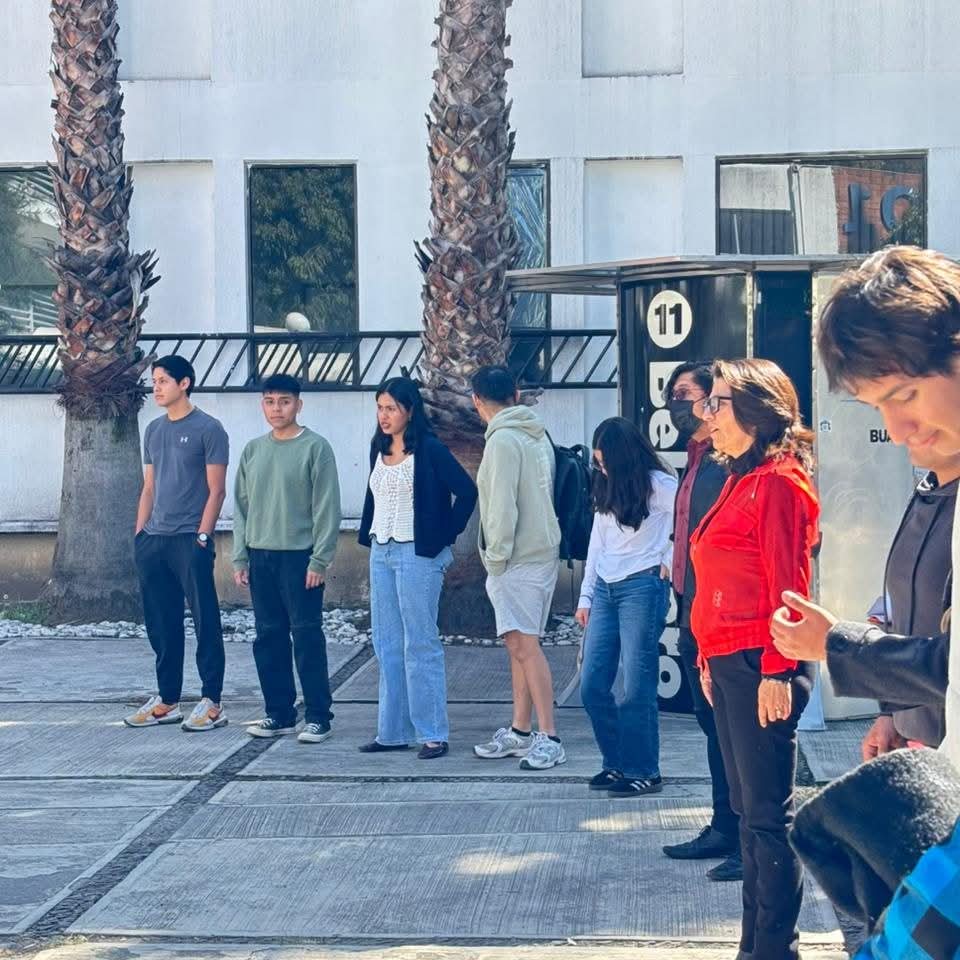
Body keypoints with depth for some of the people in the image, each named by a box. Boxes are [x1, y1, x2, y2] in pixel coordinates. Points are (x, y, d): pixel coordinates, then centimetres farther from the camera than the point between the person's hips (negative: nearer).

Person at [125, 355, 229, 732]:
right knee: (161, 624, 10)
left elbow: (216, 490, -7)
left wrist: (202, 536, -13)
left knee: (205, 622, -3)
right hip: (154, 541, 7)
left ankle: (211, 703, 0)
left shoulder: (208, 429, -4)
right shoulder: (153, 430, 15)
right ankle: (167, 701, 19)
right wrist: (139, 534, 12)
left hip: (190, 540, -7)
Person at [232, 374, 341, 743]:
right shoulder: (253, 450, 12)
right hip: (260, 557, 5)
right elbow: (241, 506, 14)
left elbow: (327, 508, -7)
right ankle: (279, 713, 16)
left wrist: (319, 559, -13)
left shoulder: (315, 448, -4)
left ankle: (317, 716, 1)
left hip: (300, 556, -5)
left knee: (307, 636, -4)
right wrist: (239, 557, 7)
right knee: (269, 637, 8)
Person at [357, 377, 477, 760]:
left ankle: (433, 734, 1)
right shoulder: (379, 449, 11)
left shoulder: (429, 450, -11)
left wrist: (445, 537, -10)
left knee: (420, 645, -5)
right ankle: (393, 731, 17)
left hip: (417, 554, -8)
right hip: (381, 552, 8)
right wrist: (367, 534, 15)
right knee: (387, 645, 10)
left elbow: (466, 491, -14)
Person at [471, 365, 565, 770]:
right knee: (521, 645, 14)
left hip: (518, 558, -10)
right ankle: (520, 732, 20)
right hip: (543, 551, 10)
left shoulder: (503, 440, -13)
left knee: (524, 644, -11)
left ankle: (548, 738, -14)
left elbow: (503, 505, -18)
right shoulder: (537, 434, 15)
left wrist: (496, 555, -12)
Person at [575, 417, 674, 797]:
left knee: (637, 687, -5)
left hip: (642, 587, -8)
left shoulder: (659, 485, -7)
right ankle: (617, 764, 17)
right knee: (592, 686, 5)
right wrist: (585, 597, 16)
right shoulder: (606, 488, 15)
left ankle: (643, 772, 5)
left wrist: (670, 562, -9)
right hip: (605, 590, 8)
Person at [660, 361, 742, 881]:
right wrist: (687, 613, 19)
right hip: (695, 618, 10)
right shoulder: (698, 461, 17)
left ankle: (750, 842, 2)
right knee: (713, 723, 16)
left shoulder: (726, 463, -15)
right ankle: (725, 829, 25)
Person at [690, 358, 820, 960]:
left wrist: (775, 671, -20)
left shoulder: (778, 483, -12)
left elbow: (788, 587, -17)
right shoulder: (740, 481, 17)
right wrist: (710, 660, 18)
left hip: (759, 667, -10)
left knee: (769, 814, -5)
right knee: (748, 808, 14)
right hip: (728, 664, 10)